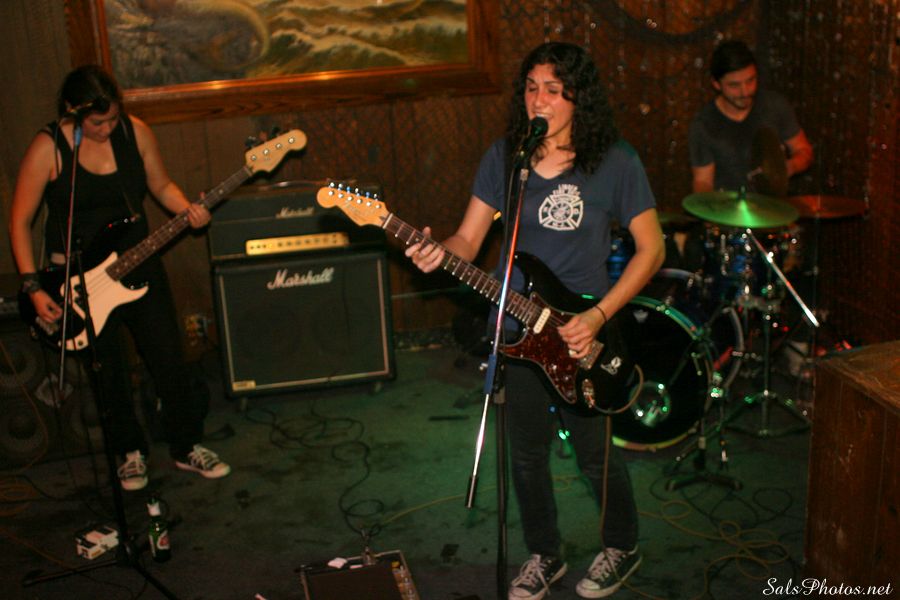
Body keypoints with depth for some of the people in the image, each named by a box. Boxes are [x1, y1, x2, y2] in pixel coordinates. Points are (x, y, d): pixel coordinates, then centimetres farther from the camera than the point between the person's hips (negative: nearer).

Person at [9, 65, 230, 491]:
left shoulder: (136, 132, -6)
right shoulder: (48, 148, -16)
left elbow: (161, 185, 9)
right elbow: (20, 221, -9)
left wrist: (187, 210, -13)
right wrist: (33, 287, -14)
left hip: (137, 263, 3)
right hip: (79, 276, -2)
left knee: (169, 357, 6)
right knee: (110, 372, 10)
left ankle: (186, 447, 27)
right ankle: (130, 451, 34)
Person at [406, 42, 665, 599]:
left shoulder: (615, 161, -11)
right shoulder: (504, 156, -2)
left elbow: (652, 248, -8)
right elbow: (469, 239, -1)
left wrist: (598, 316, -17)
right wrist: (438, 252, -24)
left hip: (585, 330, -3)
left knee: (596, 453, 10)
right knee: (527, 453, 15)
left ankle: (622, 547, 38)